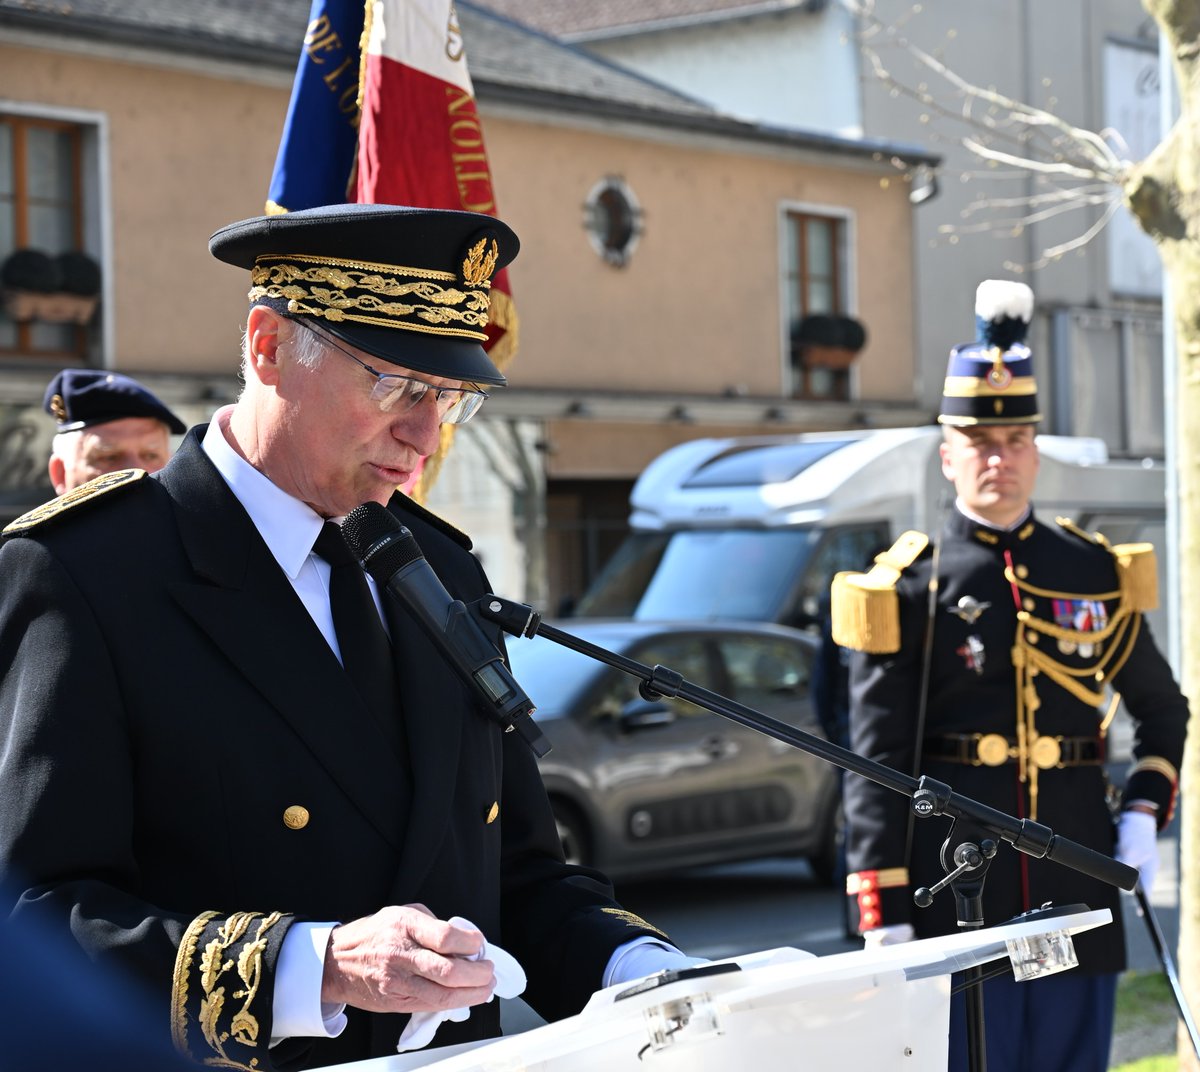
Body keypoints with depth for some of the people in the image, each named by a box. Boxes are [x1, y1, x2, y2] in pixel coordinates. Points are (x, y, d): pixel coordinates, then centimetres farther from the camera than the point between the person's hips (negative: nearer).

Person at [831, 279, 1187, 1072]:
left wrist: (1145, 812, 5)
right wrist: (883, 916, -10)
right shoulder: (907, 590, -2)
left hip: (1077, 897, 3)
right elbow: (877, 765, -4)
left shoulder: (1096, 574, 9)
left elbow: (1163, 709, 22)